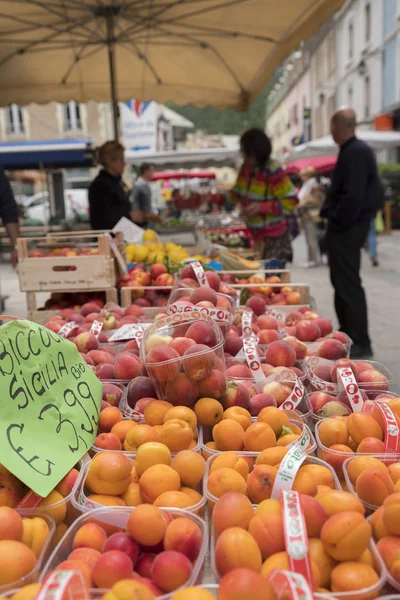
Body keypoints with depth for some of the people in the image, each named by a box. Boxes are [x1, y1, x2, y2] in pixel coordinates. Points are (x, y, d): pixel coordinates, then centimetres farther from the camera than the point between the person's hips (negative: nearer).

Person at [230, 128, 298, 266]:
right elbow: (236, 194, 16)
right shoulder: (246, 168, 5)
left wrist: (262, 207, -25)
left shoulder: (274, 173, -16)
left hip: (273, 239, -6)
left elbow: (290, 202, -16)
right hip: (252, 236, 6)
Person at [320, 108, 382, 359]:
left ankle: (361, 344, 1)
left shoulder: (355, 152, -18)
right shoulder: (356, 149, 14)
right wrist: (330, 212, 14)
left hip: (348, 228, -10)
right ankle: (350, 335, 27)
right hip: (348, 226, 10)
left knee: (348, 285, -6)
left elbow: (353, 196, -26)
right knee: (343, 283, 17)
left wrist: (336, 222, -17)